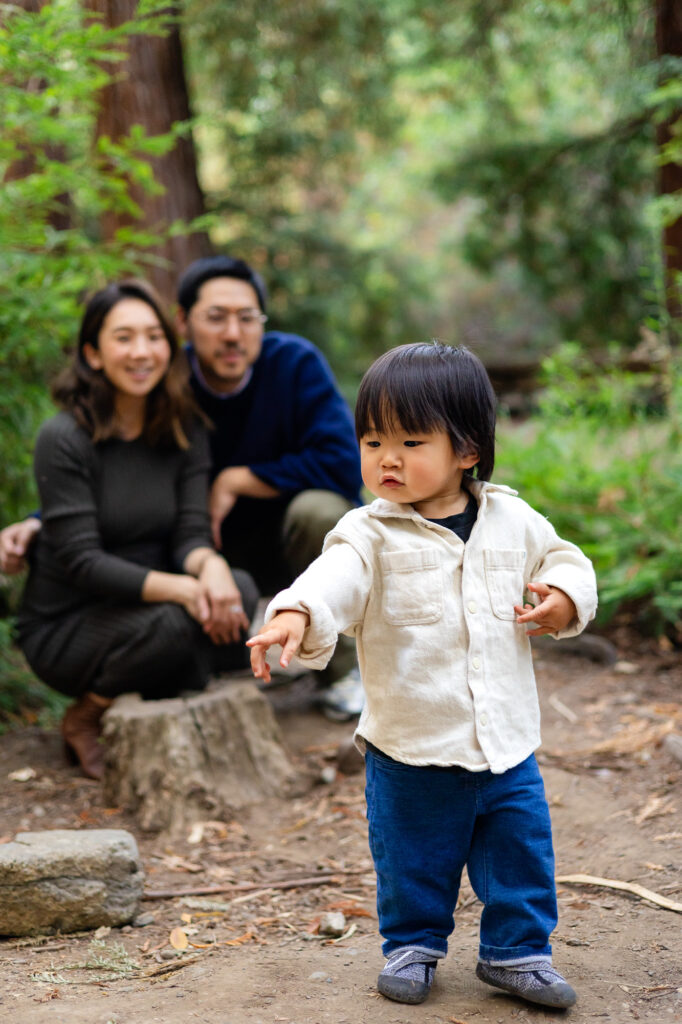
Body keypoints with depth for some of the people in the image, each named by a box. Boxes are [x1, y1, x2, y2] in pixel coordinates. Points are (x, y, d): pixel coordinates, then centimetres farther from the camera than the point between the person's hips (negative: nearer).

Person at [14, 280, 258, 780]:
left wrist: (211, 565, -32)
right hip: (64, 627, -5)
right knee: (170, 624, -34)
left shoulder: (185, 431, 1)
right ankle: (85, 719, -5)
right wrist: (182, 589, -34)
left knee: (239, 594, -24)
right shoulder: (64, 438, -16)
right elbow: (81, 561, -21)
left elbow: (191, 531, -7)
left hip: (147, 607, 5)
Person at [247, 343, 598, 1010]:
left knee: (522, 854, 12)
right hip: (409, 753, -2)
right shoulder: (371, 535, -11)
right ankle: (413, 945, 36)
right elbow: (333, 579, -30)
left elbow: (563, 559, 17)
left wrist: (564, 597, -5)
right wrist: (294, 615, -50)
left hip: (507, 747, 3)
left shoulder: (512, 520, 1)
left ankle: (516, 951, 32)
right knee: (413, 866, 12)